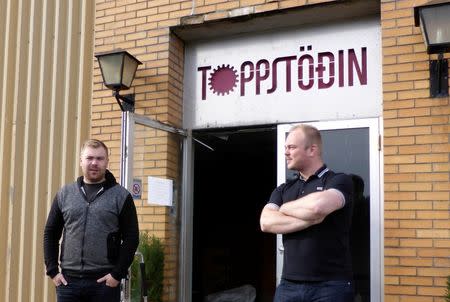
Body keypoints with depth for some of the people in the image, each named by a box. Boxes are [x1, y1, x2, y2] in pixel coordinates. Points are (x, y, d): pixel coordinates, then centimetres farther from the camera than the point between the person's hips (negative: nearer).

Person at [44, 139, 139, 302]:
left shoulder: (121, 196, 1)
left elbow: (131, 238, -2)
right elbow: (50, 234, 12)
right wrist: (52, 271, 2)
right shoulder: (64, 194, 9)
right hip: (68, 280, 3)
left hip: (104, 281, -2)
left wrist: (117, 274, -9)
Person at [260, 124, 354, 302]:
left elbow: (318, 205, -22)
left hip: (331, 285, -4)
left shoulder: (339, 181, -2)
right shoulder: (283, 190, 13)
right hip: (289, 285, 4)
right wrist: (311, 218, -14)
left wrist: (285, 208, -3)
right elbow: (266, 223, -4)